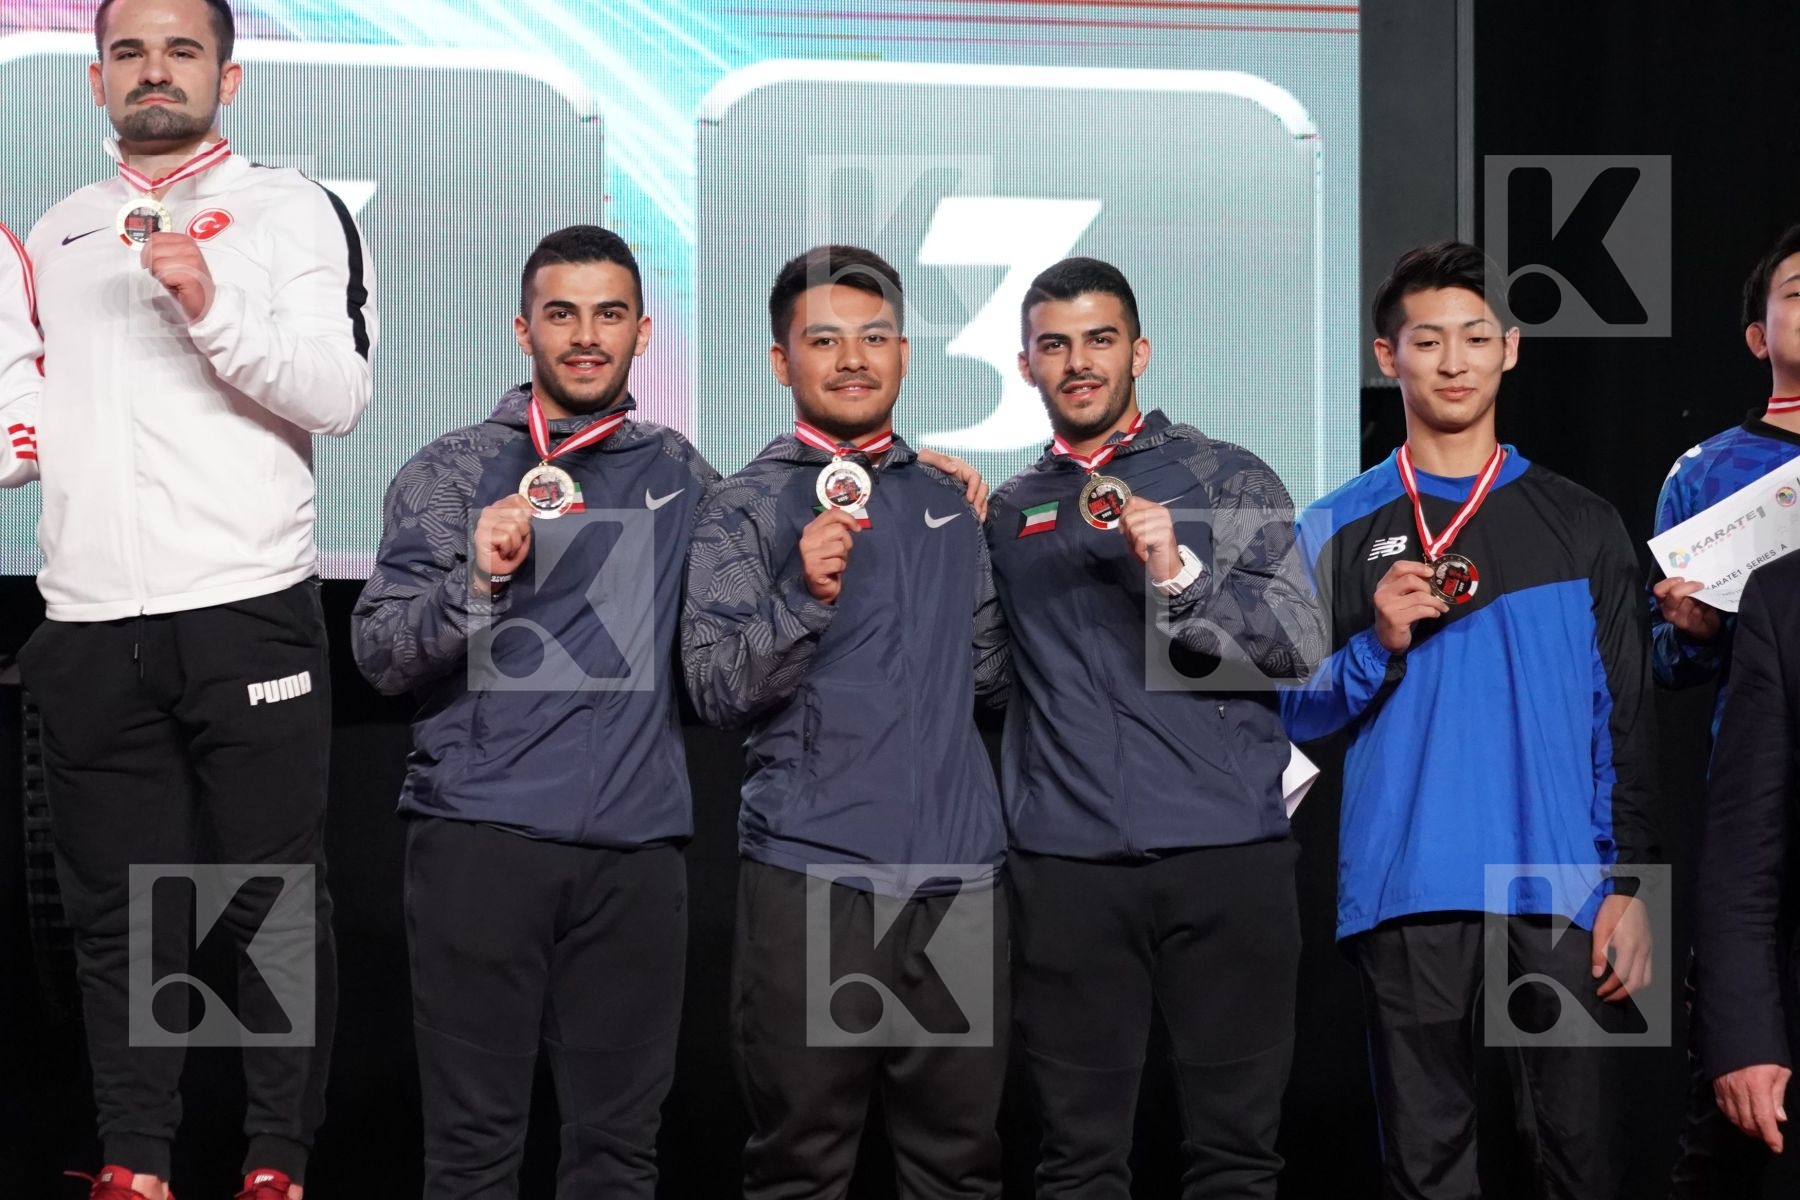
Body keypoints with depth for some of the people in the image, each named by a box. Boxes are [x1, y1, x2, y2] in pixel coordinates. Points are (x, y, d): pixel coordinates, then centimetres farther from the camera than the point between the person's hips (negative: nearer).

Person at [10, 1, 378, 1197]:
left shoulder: (293, 210, 4)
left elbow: (341, 395, -7)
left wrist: (214, 310, -20)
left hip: (248, 614, -4)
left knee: (276, 903, -1)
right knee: (119, 910, 7)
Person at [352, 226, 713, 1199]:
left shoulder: (679, 473, 13)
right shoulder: (450, 474, 3)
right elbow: (381, 655, -2)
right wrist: (477, 580, -21)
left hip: (637, 847, 3)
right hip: (481, 836, -3)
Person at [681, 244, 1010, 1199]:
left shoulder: (947, 501, 14)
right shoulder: (746, 507, 0)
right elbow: (717, 691, -9)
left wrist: (986, 531, 13)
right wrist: (805, 598, -24)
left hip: (958, 871, 4)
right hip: (812, 875, -4)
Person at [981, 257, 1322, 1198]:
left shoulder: (1227, 479, 6)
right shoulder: (1006, 511, 16)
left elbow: (1302, 645, -3)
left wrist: (1180, 574, -16)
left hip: (1227, 858, -2)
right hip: (1064, 866, 2)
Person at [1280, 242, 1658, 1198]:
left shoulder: (1580, 525, 11)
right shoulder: (1339, 529, 8)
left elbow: (1625, 720, 8)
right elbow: (1294, 714, 7)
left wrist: (1630, 884, 0)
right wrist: (1377, 645, -11)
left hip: (1561, 892, 1)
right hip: (1406, 893, 0)